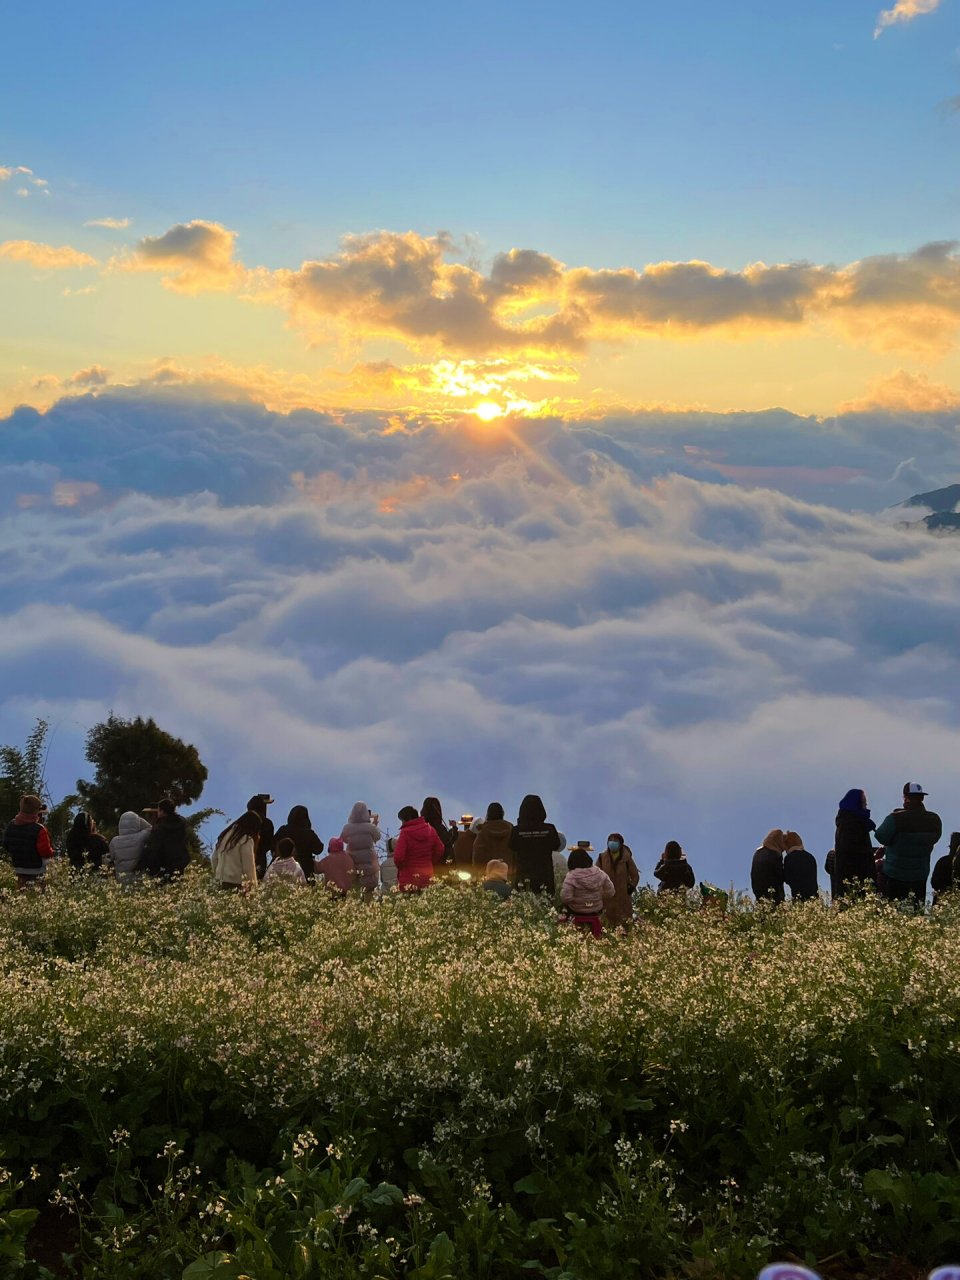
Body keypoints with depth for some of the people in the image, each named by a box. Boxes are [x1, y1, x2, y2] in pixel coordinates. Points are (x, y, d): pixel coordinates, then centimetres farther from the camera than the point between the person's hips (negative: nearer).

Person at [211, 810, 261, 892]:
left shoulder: (225, 835, 11)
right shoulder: (246, 840, -11)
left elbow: (214, 860, 17)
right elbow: (249, 867, -11)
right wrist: (254, 888, -3)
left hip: (222, 885, 7)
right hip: (237, 886, -7)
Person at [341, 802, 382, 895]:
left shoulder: (347, 828, -8)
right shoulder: (370, 827, -12)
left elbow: (344, 839, 12)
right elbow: (377, 837, 7)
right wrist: (375, 824, 19)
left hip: (353, 864, 2)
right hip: (369, 863, -2)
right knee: (369, 891, 7)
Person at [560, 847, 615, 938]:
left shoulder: (571, 876, -19)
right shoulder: (599, 873, -7)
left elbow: (565, 898, -23)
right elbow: (611, 893, -2)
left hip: (577, 913, -3)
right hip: (596, 912, 3)